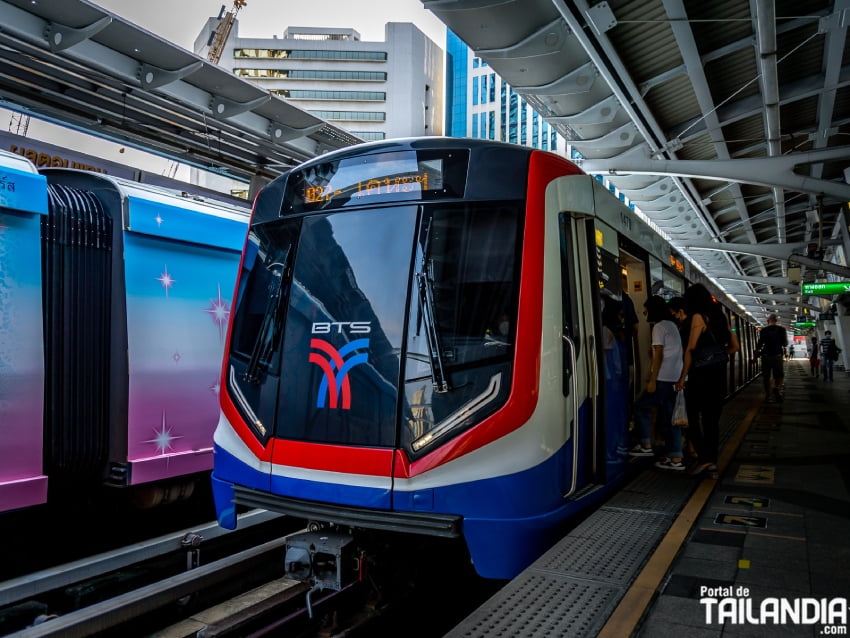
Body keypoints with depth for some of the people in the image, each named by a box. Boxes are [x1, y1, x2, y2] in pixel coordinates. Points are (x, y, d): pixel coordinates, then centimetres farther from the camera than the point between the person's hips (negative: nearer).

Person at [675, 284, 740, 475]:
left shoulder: (698, 317, -10)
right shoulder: (720, 316, 11)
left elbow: (690, 349, -14)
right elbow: (734, 346, 16)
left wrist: (683, 377, -11)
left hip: (700, 373, -7)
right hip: (718, 372, 7)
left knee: (693, 416, 1)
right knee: (712, 418, 12)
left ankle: (704, 458, -6)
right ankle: (712, 460, 15)